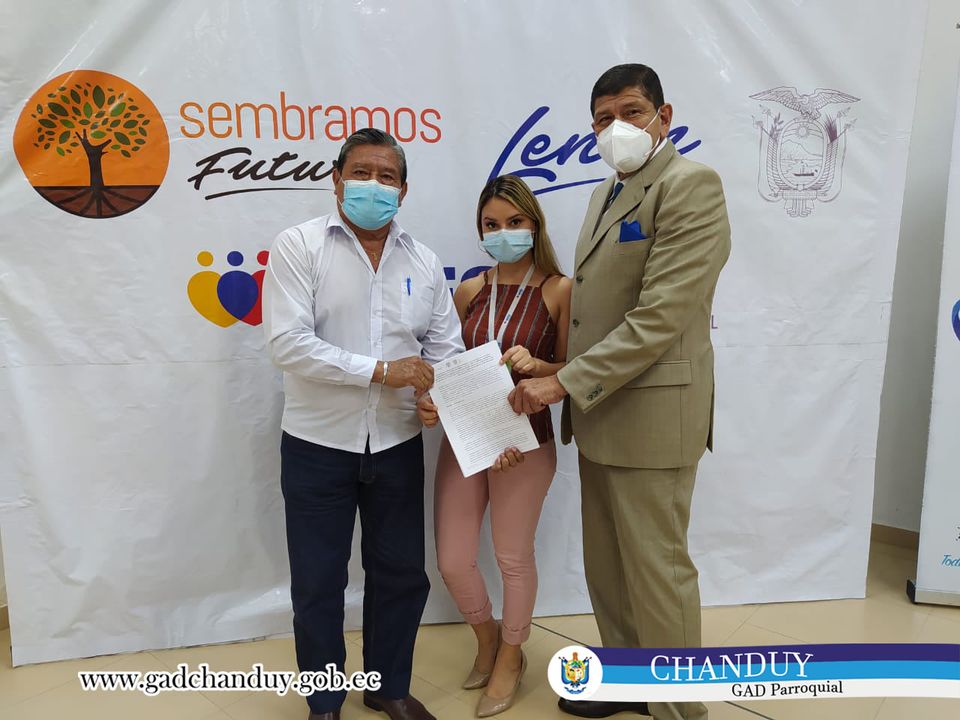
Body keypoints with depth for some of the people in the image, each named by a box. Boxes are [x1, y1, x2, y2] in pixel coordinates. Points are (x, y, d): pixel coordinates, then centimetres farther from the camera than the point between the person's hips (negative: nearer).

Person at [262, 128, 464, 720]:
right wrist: (380, 371, -21)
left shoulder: (423, 262, 4)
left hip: (398, 444, 4)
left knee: (402, 575, 15)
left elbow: (446, 348, 6)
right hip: (318, 445, -3)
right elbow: (288, 342, -17)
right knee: (318, 585, 11)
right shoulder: (300, 246, -7)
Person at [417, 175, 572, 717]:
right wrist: (433, 401, -9)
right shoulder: (469, 292, 3)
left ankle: (511, 658, 41)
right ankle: (487, 637, 43)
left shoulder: (561, 290, -8)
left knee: (514, 558, 14)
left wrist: (536, 365, -24)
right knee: (452, 562, 10)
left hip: (526, 443, -4)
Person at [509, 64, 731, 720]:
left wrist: (562, 383, -20)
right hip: (599, 413, 9)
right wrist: (570, 392, 6)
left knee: (657, 571, 5)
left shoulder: (690, 185, -11)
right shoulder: (607, 194, 16)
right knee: (607, 566, 19)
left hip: (651, 414, -8)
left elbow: (660, 317, -21)